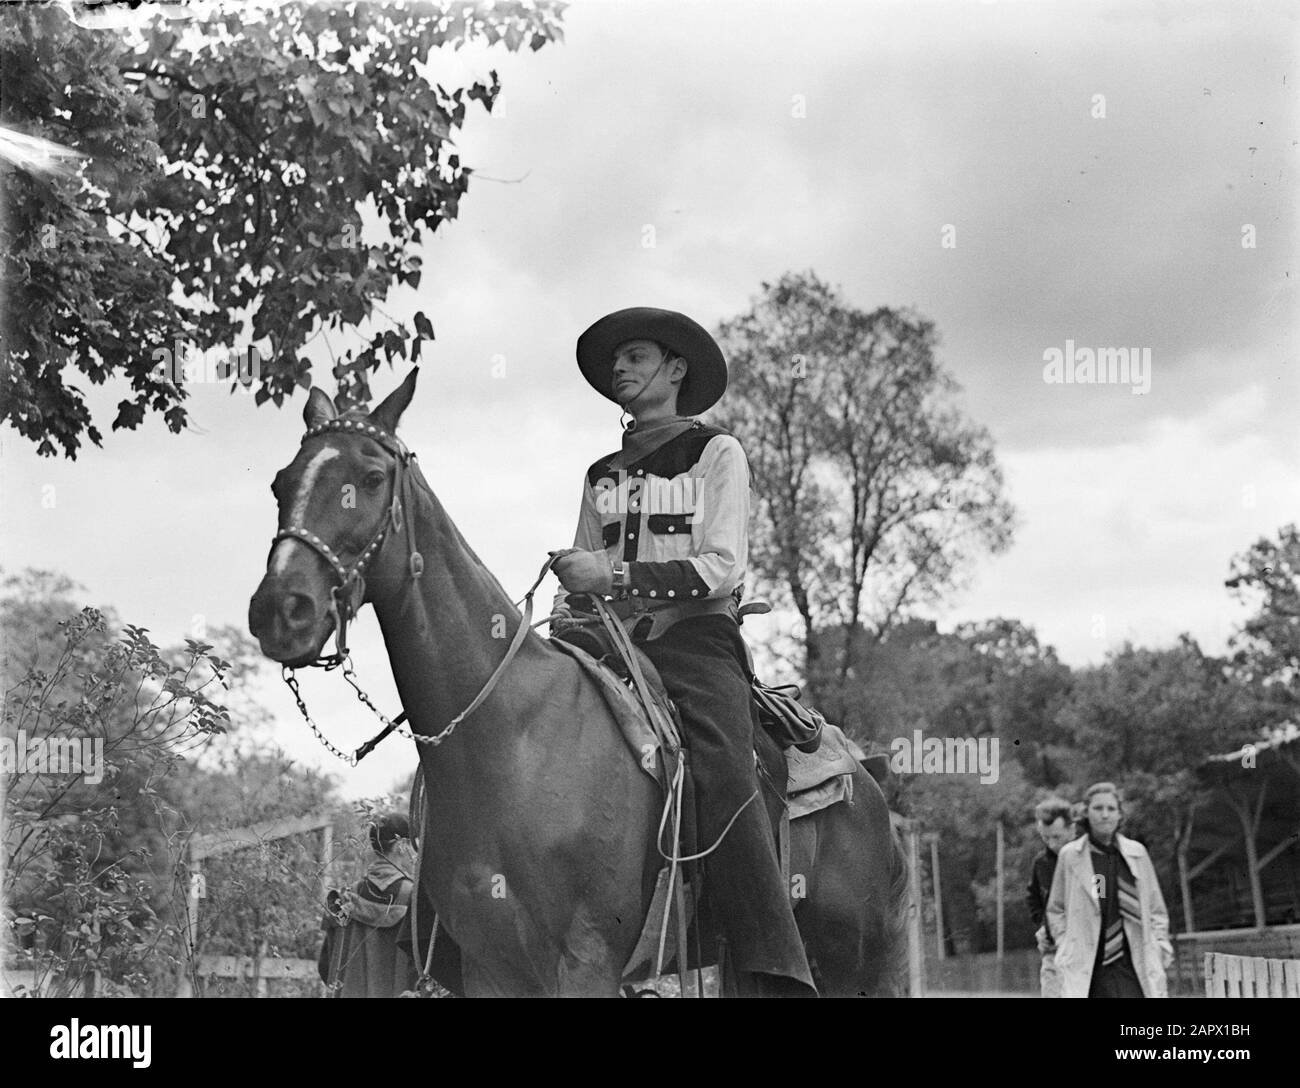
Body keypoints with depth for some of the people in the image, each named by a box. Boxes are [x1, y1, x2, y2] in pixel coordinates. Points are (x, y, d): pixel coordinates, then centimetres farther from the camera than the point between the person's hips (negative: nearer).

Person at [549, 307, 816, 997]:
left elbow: (722, 567, -4)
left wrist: (616, 577, -15)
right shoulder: (602, 475, 23)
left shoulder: (716, 453, 8)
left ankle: (777, 978, -35)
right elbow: (582, 574, 24)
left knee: (726, 793, -27)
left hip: (697, 642, -5)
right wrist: (564, 617, 1)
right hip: (614, 648, 5)